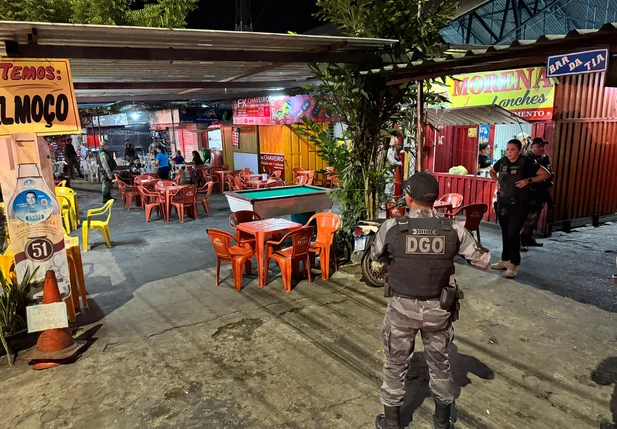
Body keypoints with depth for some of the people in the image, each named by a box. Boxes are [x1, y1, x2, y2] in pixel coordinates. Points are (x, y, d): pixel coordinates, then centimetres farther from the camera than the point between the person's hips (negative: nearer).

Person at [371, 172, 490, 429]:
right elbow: (484, 263, -1)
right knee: (440, 363, 23)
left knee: (396, 364, 17)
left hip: (402, 307, -2)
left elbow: (376, 256, 3)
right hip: (438, 309, 2)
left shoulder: (392, 227, -16)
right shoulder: (453, 230, -11)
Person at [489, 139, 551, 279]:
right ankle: (505, 260, 24)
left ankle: (513, 264, 2)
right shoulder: (502, 161, 3)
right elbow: (492, 171, 24)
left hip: (518, 204, -5)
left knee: (513, 233, -8)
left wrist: (528, 180, -17)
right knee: (505, 232, 12)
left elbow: (546, 174, -8)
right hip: (502, 202, 5)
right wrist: (497, 181, 7)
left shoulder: (526, 162, -11)